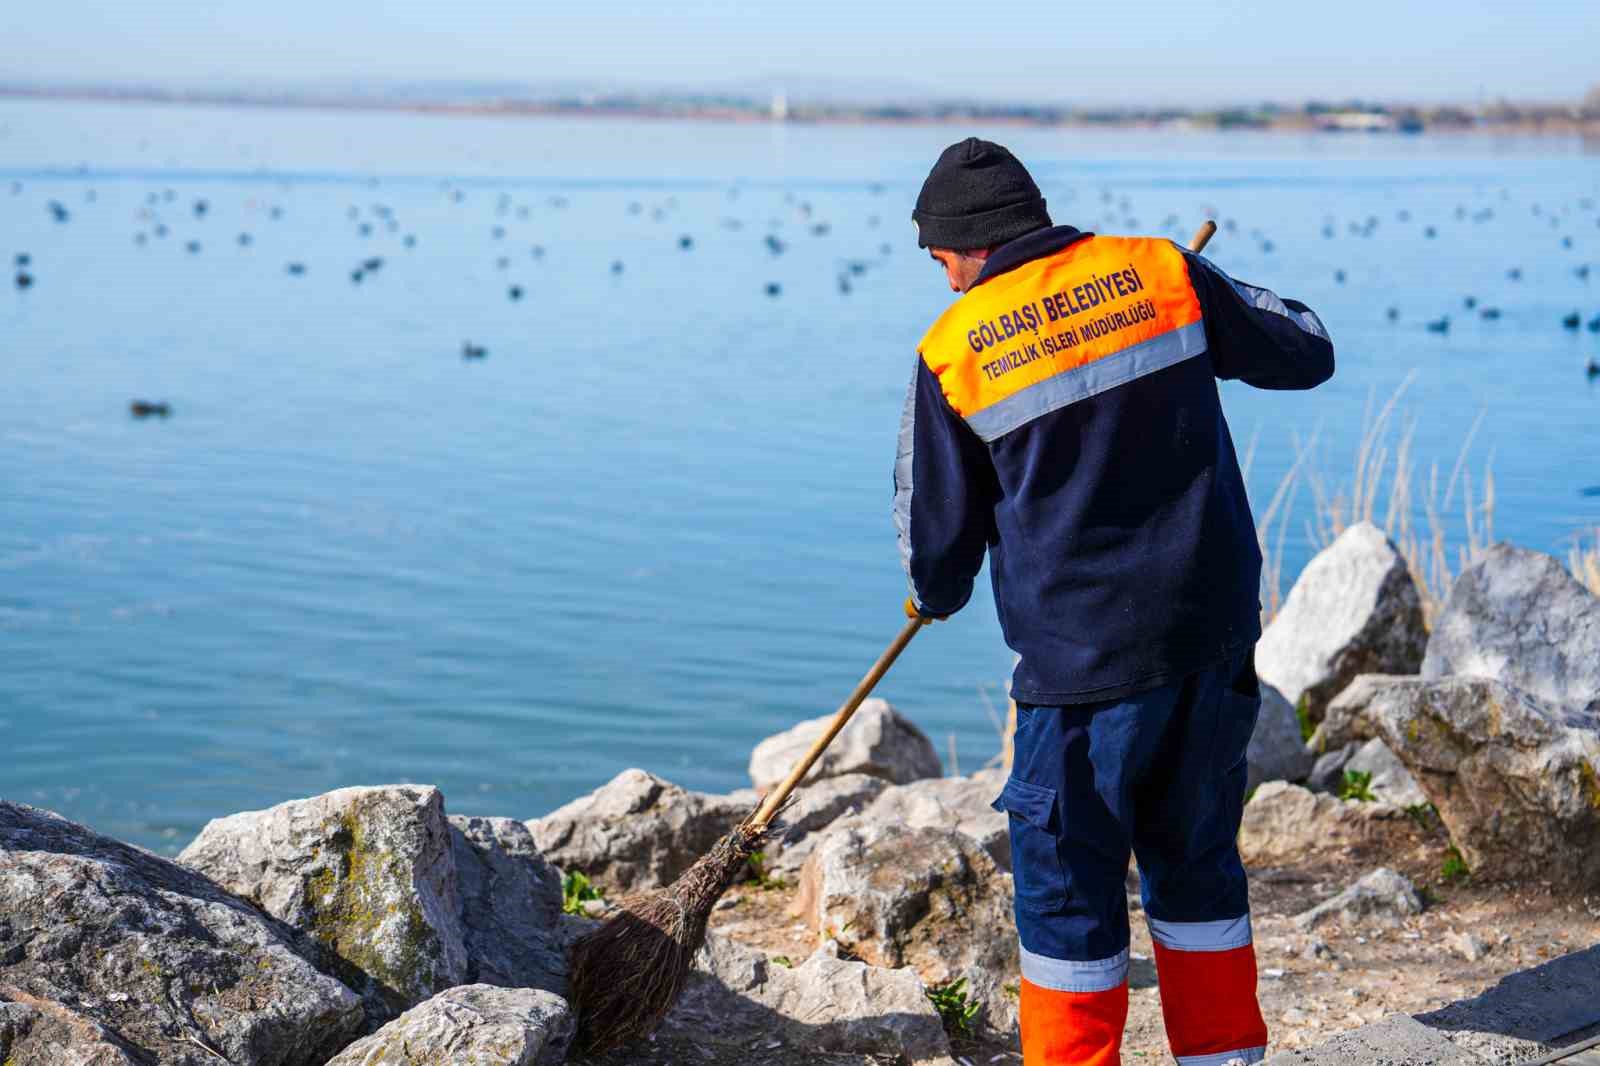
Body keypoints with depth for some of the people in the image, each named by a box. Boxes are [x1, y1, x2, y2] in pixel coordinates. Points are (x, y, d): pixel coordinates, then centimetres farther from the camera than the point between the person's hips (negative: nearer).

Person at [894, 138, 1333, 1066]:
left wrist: (939, 597, 26)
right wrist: (1218, 298, 30)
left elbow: (936, 542, 3)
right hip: (1216, 631, 4)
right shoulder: (1162, 273, 1)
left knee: (1068, 881, 8)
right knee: (1197, 858, 19)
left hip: (1087, 658, -4)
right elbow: (1308, 353, 12)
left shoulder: (953, 353, -5)